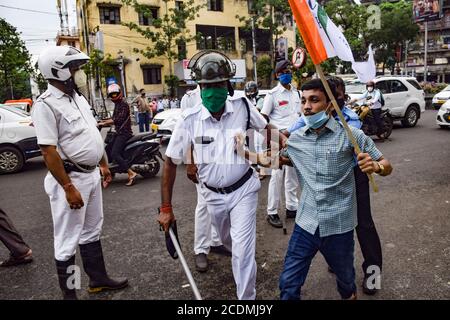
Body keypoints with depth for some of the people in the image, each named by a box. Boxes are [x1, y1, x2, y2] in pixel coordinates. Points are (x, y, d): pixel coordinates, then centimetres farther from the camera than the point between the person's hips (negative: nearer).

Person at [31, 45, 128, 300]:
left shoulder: (78, 97, 10)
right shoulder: (46, 105, -17)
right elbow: (49, 151, -22)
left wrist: (103, 165, 18)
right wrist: (69, 188, -22)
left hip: (92, 175, 9)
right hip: (70, 179, -9)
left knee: (92, 231, 20)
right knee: (68, 240, 5)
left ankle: (99, 279, 36)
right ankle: (69, 293, 21)